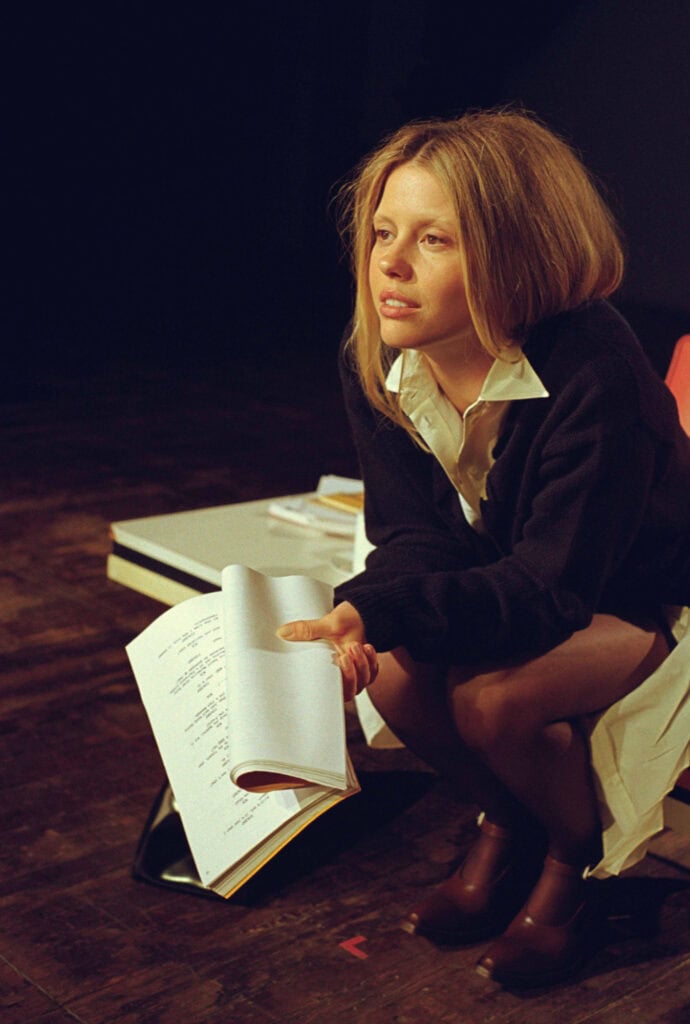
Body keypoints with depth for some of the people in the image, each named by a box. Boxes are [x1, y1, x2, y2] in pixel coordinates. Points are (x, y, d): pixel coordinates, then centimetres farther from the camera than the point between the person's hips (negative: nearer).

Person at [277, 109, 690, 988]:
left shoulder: (593, 374, -34)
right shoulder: (372, 364, -14)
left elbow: (555, 586, -35)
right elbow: (412, 536, -13)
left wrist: (380, 609, -47)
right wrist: (361, 619, -37)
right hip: (496, 584, 6)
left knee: (496, 697, -31)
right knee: (393, 671, -23)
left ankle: (570, 862, 4)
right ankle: (505, 824, 10)